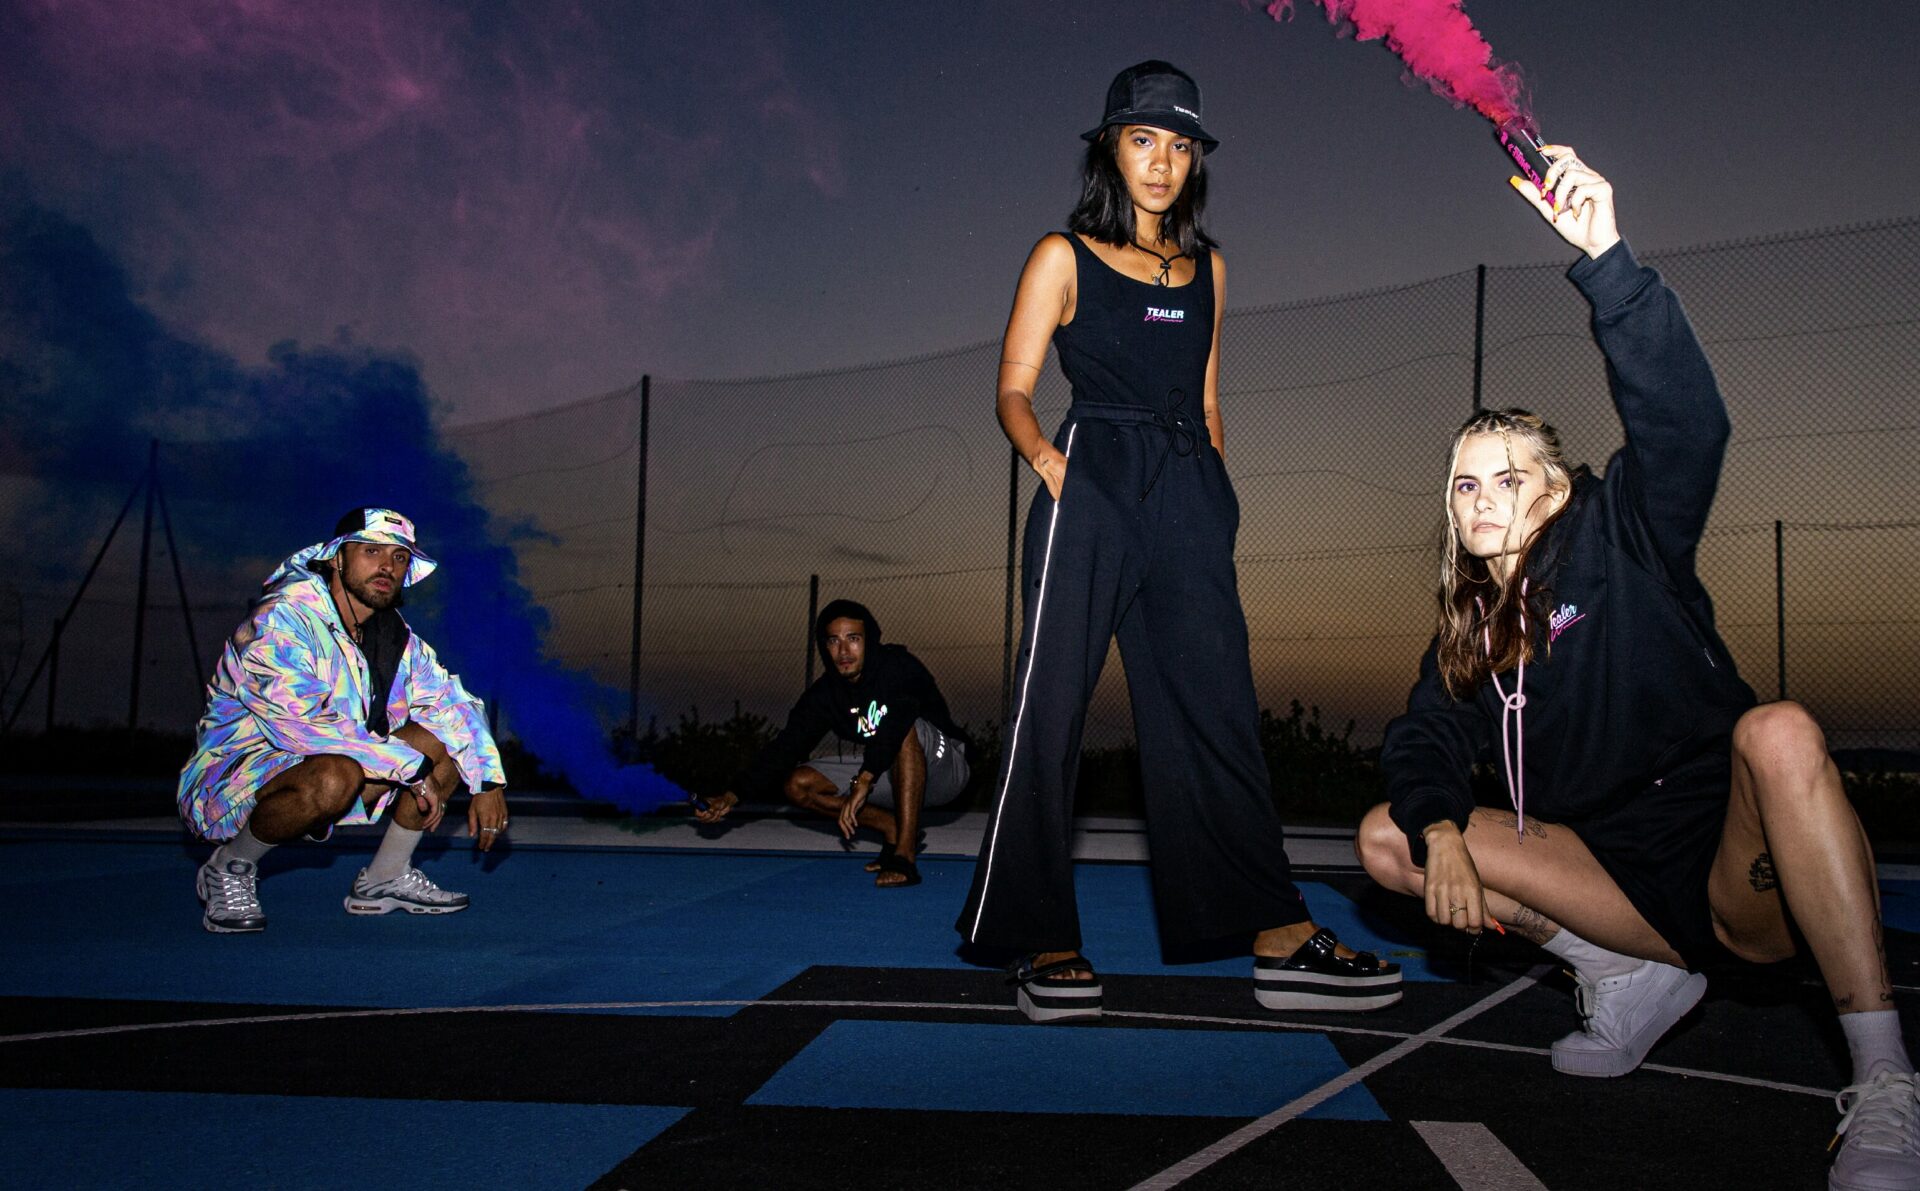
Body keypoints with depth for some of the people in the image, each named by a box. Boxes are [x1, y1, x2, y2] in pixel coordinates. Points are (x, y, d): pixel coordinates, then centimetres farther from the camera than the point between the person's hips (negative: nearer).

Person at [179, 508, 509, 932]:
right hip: (232, 779, -7)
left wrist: (489, 784, -5)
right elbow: (299, 722, -31)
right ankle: (229, 867, -11)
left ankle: (385, 877, 4)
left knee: (447, 740, -3)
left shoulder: (394, 637, 3)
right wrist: (410, 768, -28)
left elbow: (451, 702, 9)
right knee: (333, 777, -39)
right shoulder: (282, 619, -20)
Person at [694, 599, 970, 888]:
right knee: (797, 784, -8)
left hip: (944, 768, -6)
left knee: (904, 727, -38)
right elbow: (787, 745, -10)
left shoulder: (898, 665, -21)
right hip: (891, 776, 6)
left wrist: (863, 781, -46)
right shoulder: (826, 693, -5)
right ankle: (894, 830, -6)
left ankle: (905, 855, -37)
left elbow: (898, 719, -40)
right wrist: (734, 794, -22)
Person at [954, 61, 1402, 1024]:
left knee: (1217, 706, 2)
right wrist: (1044, 455, -18)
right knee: (1051, 706, -7)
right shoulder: (1064, 256, 7)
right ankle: (1043, 942, 2)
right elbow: (1013, 388, 1)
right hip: (1092, 485, -4)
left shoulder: (1206, 267, 22)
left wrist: (1216, 495, 13)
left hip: (1190, 497, 5)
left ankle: (1280, 941, 2)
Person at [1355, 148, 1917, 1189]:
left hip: (1738, 867, -5)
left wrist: (1605, 259, -31)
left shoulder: (1625, 537, -4)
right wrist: (1440, 832, -23)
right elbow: (1423, 746, 0)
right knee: (1387, 838, -7)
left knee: (1779, 731, -37)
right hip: (1625, 880, 5)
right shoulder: (1467, 636, 11)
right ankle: (1631, 973, -1)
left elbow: (1686, 422, -22)